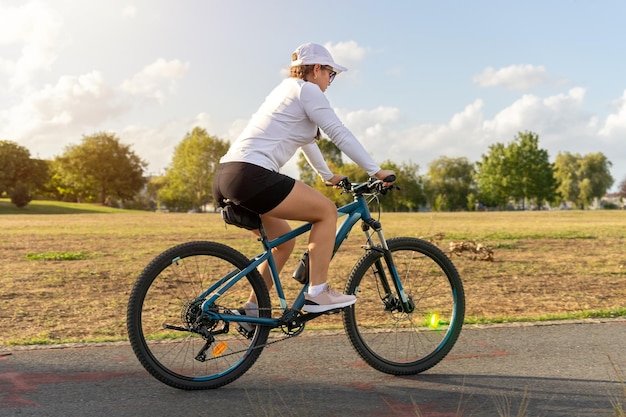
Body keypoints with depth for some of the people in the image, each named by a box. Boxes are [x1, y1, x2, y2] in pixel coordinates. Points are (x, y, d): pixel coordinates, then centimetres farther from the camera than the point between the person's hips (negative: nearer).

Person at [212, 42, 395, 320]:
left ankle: (253, 308, 22)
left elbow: (306, 140, 39)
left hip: (226, 177, 10)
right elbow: (340, 134, -5)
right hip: (251, 175, -10)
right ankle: (317, 293, -1)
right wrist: (376, 171, -1)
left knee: (284, 241, 21)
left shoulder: (286, 89, 29)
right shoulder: (307, 90, 1)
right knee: (327, 211, -1)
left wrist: (328, 176, 47)